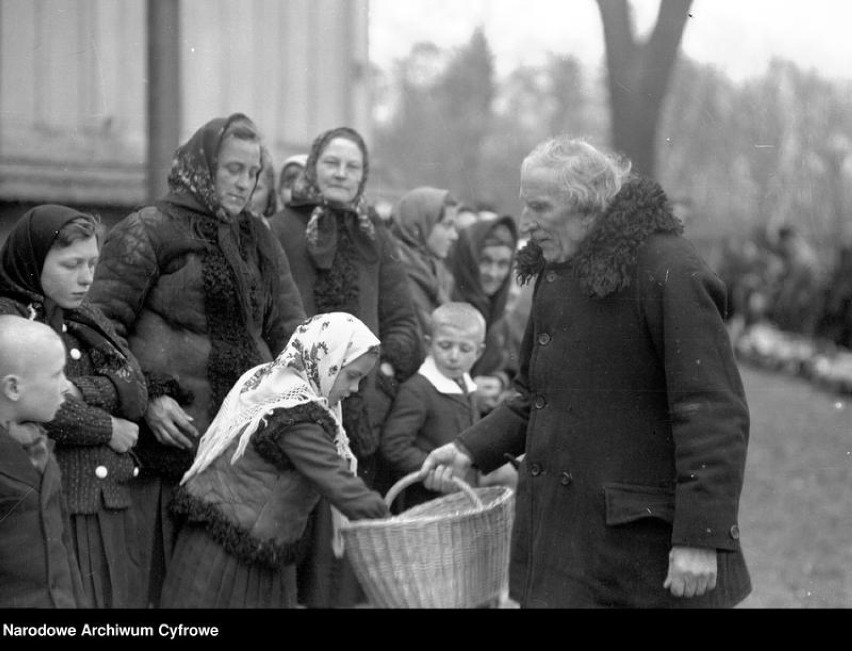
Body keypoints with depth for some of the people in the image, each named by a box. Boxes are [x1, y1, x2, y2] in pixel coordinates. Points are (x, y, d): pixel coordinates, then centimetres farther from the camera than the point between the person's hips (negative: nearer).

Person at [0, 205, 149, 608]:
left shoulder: (87, 318, 17)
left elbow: (136, 391, 4)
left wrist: (81, 391, -16)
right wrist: (108, 429, -7)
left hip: (110, 505, 7)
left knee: (116, 597, 5)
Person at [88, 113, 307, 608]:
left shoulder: (259, 240, 19)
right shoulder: (148, 231, -1)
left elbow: (289, 327, 17)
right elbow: (102, 324, -6)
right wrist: (147, 399, -16)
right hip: (173, 435, -6)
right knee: (166, 570, -5)